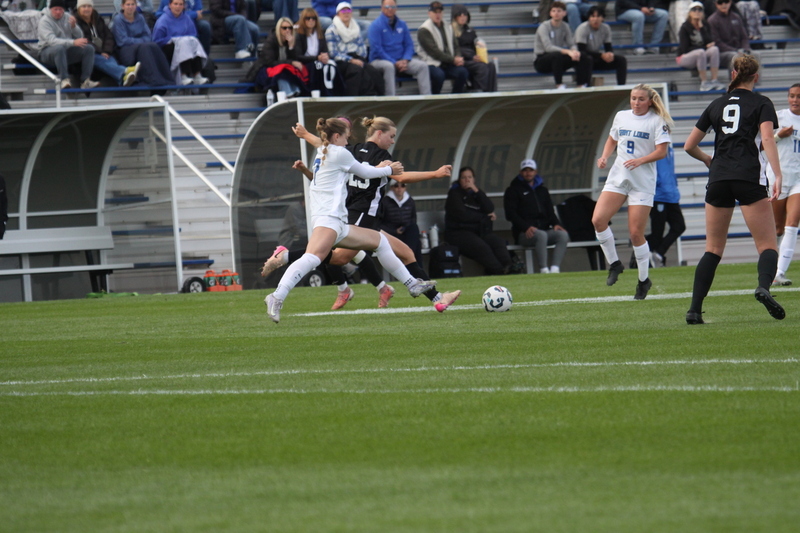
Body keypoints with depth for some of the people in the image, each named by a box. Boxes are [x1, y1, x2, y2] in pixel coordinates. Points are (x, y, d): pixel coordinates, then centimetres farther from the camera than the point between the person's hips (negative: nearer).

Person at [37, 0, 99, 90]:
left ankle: (85, 81, -22)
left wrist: (74, 26, -16)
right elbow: (52, 40, -26)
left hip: (67, 52, 6)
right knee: (60, 48, -39)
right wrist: (73, 42, -37)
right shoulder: (44, 21, -10)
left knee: (89, 49, -14)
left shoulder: (68, 18, 8)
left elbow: (80, 37, 6)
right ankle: (64, 79, -40)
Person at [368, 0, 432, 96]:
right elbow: (376, 49, -14)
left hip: (400, 62, 6)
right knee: (389, 66, -39)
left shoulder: (402, 25, 11)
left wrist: (405, 60, -8)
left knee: (422, 65, -14)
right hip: (379, 61, -6)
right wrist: (395, 63, -18)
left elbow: (409, 45, 12)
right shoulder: (376, 25, -7)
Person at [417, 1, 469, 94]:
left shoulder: (448, 28, 20)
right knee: (439, 75, -37)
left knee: (463, 72, -22)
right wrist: (453, 60, -15)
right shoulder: (423, 30, -3)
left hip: (448, 65, 6)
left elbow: (456, 46, 18)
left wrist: (458, 58, -6)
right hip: (432, 64, -6)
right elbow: (434, 51, -12)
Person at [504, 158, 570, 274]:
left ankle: (555, 269, -35)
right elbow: (511, 214, -3)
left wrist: (555, 224, -2)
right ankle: (544, 270, -41)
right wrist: (526, 227, -20)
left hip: (544, 228, 6)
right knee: (541, 235, -38)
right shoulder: (514, 190, 8)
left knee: (563, 234, -23)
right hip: (523, 233, -6)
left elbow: (550, 211, 21)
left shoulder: (542, 190, 25)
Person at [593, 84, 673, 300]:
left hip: (642, 182, -5)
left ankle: (644, 280, 12)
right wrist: (604, 156, 6)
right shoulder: (621, 117, 11)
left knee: (636, 232, -5)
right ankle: (614, 264, 4)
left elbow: (661, 151, -10)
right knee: (598, 219, -15)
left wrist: (640, 160, -25)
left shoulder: (657, 121, -4)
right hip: (618, 176, 5)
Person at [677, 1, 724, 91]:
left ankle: (715, 80, -32)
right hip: (685, 58, -5)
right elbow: (685, 49, -13)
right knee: (701, 52, -36)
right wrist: (705, 47, -13)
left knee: (714, 49, -26)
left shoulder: (705, 26, 6)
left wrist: (701, 28, -13)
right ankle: (704, 83, -35)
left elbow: (710, 42, -8)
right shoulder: (685, 27, -8)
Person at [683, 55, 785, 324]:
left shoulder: (717, 105, 16)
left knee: (713, 248, 11)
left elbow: (689, 146, 19)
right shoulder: (761, 103, 6)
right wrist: (777, 175, -17)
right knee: (768, 245, -2)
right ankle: (764, 286, -33)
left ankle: (694, 309, 0)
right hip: (749, 178, -3)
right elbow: (767, 138, -11)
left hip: (718, 179, 3)